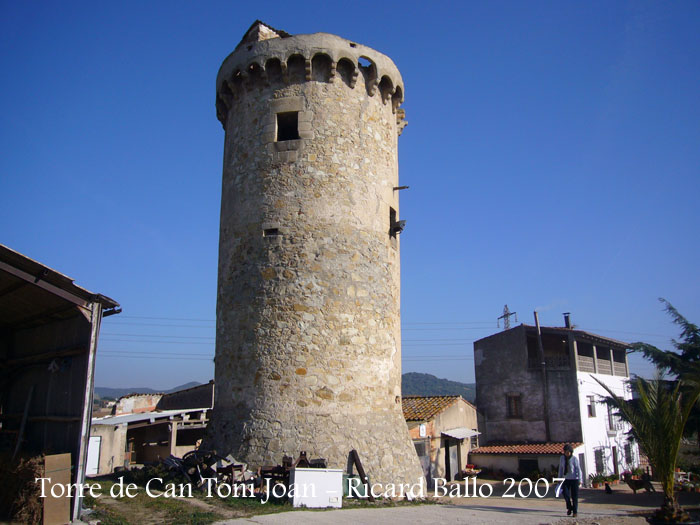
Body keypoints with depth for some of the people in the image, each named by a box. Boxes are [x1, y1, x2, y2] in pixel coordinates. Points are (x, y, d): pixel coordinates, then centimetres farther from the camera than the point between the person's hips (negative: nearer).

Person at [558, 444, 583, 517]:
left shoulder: (574, 458, -9)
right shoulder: (562, 458, 2)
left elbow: (578, 469, -6)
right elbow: (560, 469, 10)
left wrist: (580, 480, -10)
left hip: (574, 479, -3)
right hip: (566, 479, 3)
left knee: (574, 496, 1)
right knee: (565, 493, -9)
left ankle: (575, 511, 13)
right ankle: (569, 508, 15)